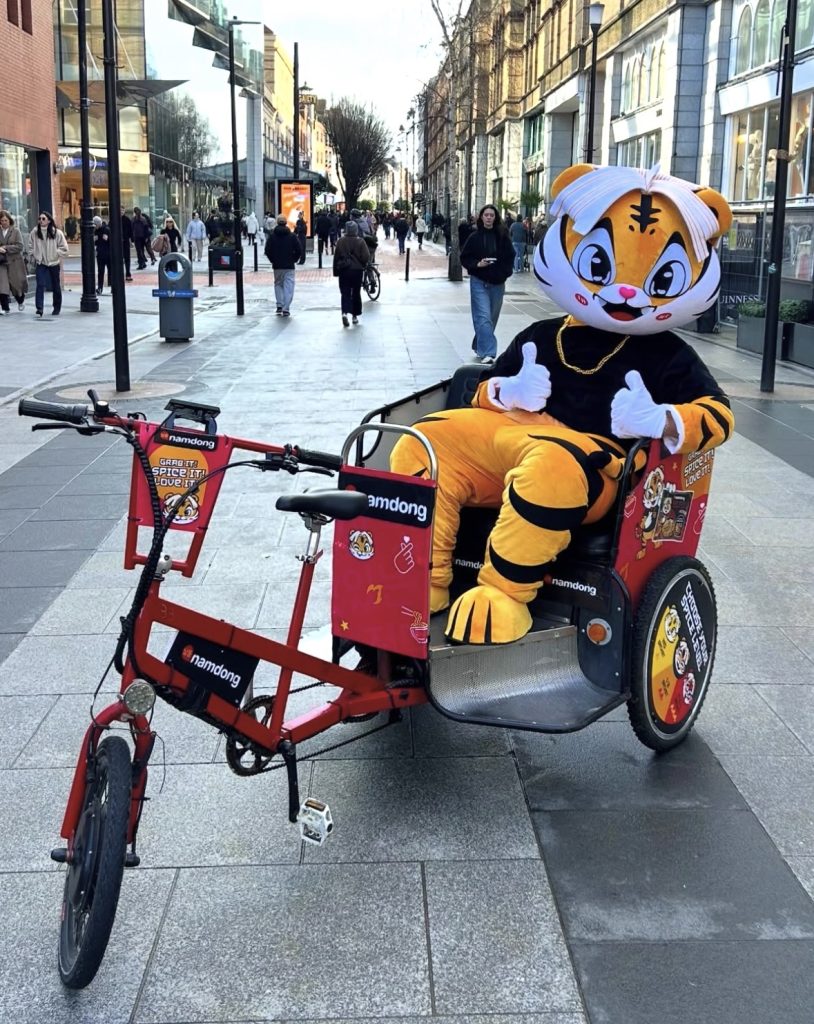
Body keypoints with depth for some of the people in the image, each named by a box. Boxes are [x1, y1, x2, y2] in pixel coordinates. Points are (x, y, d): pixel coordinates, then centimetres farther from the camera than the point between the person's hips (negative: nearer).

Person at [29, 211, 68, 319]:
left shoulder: (57, 233, -10)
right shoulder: (35, 232, -3)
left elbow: (64, 249, -5)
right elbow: (30, 246, 11)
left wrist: (54, 253, -11)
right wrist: (34, 254, 0)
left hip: (54, 263, 0)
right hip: (41, 263, 0)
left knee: (56, 286, 14)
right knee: (40, 285, -14)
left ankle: (57, 308, 32)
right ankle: (39, 309, -19)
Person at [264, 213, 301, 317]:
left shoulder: (272, 236, -1)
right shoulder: (292, 236, -3)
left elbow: (267, 251, -2)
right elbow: (298, 250, -4)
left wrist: (273, 261, 11)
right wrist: (293, 260, 9)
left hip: (277, 266, 1)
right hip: (289, 266, -1)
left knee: (278, 284, 17)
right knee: (288, 286, 1)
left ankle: (279, 305, 7)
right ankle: (286, 309, -6)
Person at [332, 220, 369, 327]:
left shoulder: (340, 241, -3)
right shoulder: (360, 241, -9)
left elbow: (336, 257, 1)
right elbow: (366, 257, -11)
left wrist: (336, 271, 9)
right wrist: (363, 265, 10)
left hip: (343, 270, 1)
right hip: (357, 270, -1)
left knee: (345, 293, 2)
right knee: (356, 293, 12)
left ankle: (345, 312, -20)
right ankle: (355, 316, 17)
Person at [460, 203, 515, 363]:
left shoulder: (502, 236, 1)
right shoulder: (474, 237, -2)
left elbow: (510, 257, 6)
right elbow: (464, 257, 2)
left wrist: (504, 273, -9)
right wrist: (477, 264, -15)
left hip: (497, 283, 3)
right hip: (479, 282, -3)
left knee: (492, 318, 13)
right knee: (484, 317, -12)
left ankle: (480, 347, 31)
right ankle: (487, 352, -16)